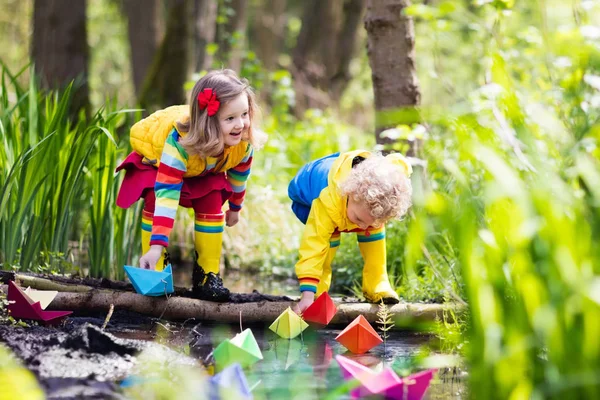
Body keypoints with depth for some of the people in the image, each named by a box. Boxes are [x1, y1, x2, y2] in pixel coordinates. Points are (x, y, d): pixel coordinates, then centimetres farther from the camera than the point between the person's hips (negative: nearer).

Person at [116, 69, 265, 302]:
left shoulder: (244, 143, -31)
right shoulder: (179, 141, -47)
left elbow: (239, 175, -7)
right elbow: (167, 192, -49)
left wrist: (234, 208, 10)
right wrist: (157, 245, -53)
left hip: (205, 170, 4)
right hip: (154, 158, -4)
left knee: (211, 205, -16)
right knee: (155, 201, -26)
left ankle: (207, 275, -5)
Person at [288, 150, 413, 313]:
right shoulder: (328, 202, -51)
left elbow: (400, 162, -14)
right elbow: (313, 245, -51)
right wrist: (307, 295, -56)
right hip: (307, 194, -4)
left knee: (373, 228, -18)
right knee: (329, 235, -28)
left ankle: (377, 286, -6)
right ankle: (318, 290, -14)